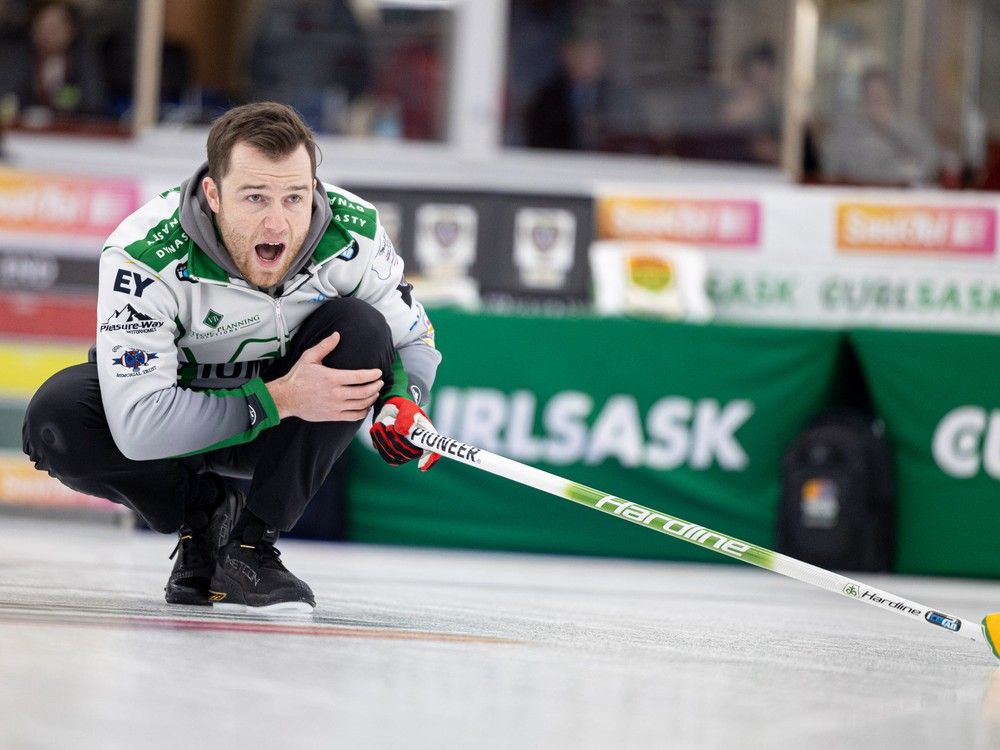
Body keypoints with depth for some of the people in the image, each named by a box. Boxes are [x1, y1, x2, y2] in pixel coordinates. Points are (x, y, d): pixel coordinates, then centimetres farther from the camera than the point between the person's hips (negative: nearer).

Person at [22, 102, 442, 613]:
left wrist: (402, 402, -28)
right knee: (57, 416, -30)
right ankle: (205, 515, 0)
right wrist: (281, 399, -39)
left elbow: (414, 342, -5)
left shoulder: (354, 233, -23)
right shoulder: (143, 256, -33)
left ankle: (251, 545, -16)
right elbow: (138, 427, -37)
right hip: (180, 423, -2)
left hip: (289, 428, 2)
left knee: (359, 328, -25)